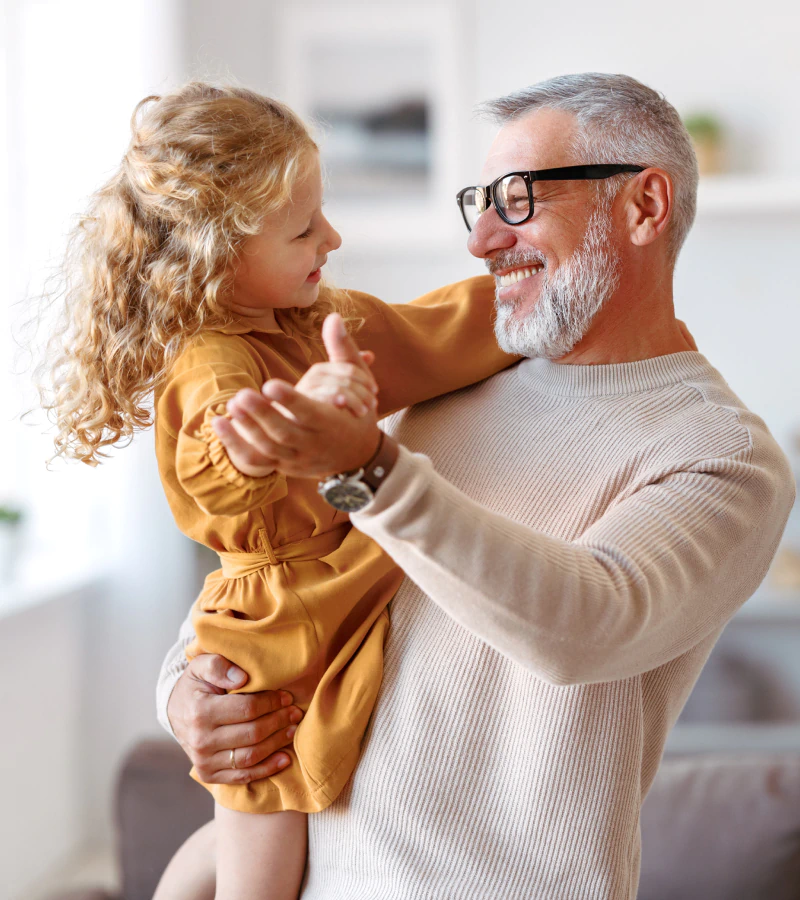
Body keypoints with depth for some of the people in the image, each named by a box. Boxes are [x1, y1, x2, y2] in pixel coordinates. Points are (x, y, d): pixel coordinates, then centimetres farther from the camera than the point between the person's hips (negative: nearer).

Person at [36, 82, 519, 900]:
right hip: (280, 652, -9)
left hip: (339, 627, 9)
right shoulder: (213, 363, -24)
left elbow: (422, 337, 18)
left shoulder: (319, 321, 5)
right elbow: (224, 477, -43)